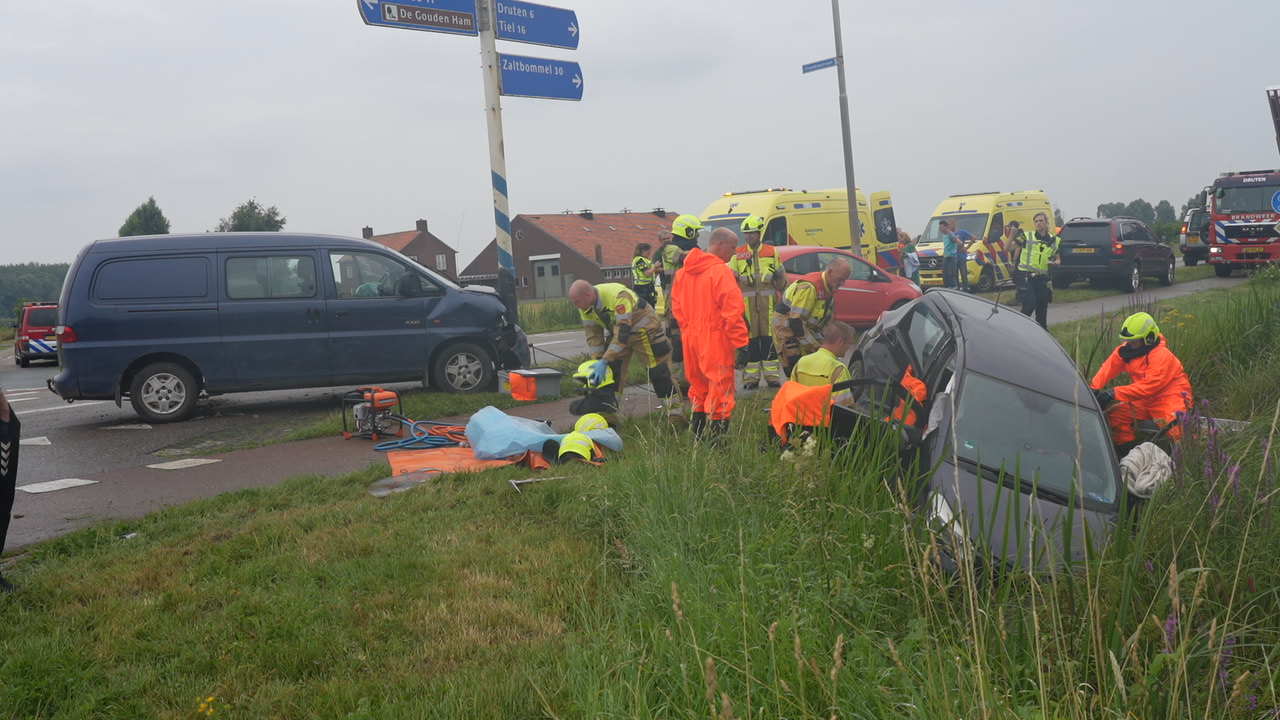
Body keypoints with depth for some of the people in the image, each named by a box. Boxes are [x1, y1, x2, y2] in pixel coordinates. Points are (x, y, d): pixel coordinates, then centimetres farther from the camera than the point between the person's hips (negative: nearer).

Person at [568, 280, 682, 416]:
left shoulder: (617, 296, -38)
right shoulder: (585, 307, -13)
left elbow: (622, 332, -40)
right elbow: (593, 335, -5)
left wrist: (604, 361, -42)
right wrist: (597, 362, -12)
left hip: (644, 330, -7)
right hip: (616, 331, 7)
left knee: (658, 370, -6)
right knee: (609, 370, 1)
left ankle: (675, 407, 7)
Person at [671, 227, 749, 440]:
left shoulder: (683, 272, 10)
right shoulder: (721, 271, -15)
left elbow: (676, 305, 15)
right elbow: (732, 311, -19)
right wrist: (741, 343, -15)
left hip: (691, 337, 8)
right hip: (715, 338, -8)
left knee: (698, 387, 18)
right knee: (720, 391, -2)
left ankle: (698, 437, 25)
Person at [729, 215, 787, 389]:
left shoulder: (772, 252, 11)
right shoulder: (738, 255, 10)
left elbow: (782, 278, 14)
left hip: (767, 301, 0)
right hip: (746, 301, 0)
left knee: (769, 337, -1)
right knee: (750, 337, -2)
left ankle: (772, 375, 5)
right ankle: (751, 376, 4)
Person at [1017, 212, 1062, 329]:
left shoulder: (1055, 241, 10)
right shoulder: (1027, 237, 1)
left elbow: (1057, 259, 20)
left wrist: (1054, 262, -2)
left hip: (1042, 278, 4)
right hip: (1027, 276, -4)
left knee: (1042, 308, 8)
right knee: (1029, 306, -16)